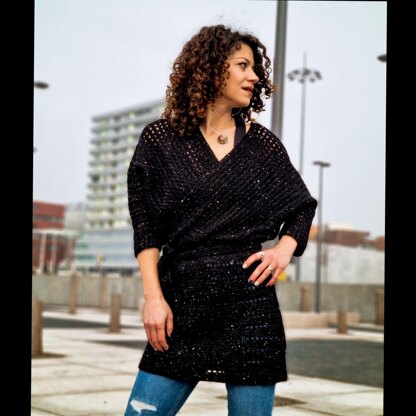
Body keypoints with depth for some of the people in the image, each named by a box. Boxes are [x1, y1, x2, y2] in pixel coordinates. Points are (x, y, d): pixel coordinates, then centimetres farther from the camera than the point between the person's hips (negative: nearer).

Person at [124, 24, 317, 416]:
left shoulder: (262, 143, 8)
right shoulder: (161, 138, 4)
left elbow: (303, 207, 18)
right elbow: (145, 227, 2)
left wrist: (285, 249, -1)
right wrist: (153, 297, -6)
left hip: (250, 301, 1)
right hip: (182, 301, 0)